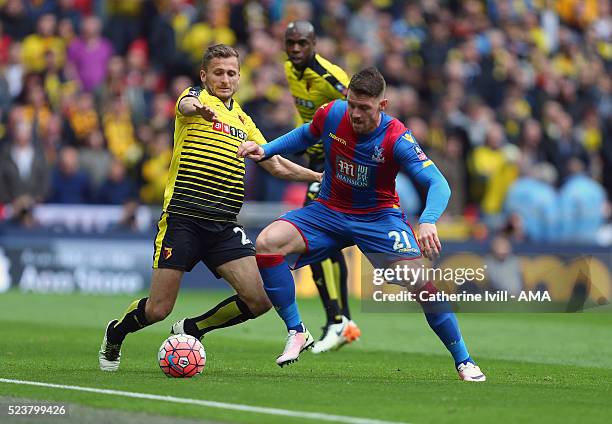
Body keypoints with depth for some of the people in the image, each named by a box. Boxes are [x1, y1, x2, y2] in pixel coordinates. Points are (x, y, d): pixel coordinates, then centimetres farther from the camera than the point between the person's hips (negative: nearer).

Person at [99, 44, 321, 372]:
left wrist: (321, 176, 19)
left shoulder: (242, 120, 20)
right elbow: (186, 105, -26)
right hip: (183, 219, -6)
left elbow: (277, 166, 28)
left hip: (224, 227, 6)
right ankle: (115, 333, 28)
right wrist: (199, 108, -50)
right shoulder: (195, 97, 1)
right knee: (158, 310, -6)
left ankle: (191, 329, 14)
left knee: (260, 299, -10)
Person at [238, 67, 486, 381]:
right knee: (267, 243, -22)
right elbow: (306, 135, 13)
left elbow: (438, 184, -29)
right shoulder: (331, 114, -12)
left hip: (378, 216, -3)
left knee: (422, 282, -21)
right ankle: (297, 332, -9)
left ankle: (463, 360, -2)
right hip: (328, 211, 3)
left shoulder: (396, 138, -23)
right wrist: (265, 150, 0)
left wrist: (428, 221, -48)